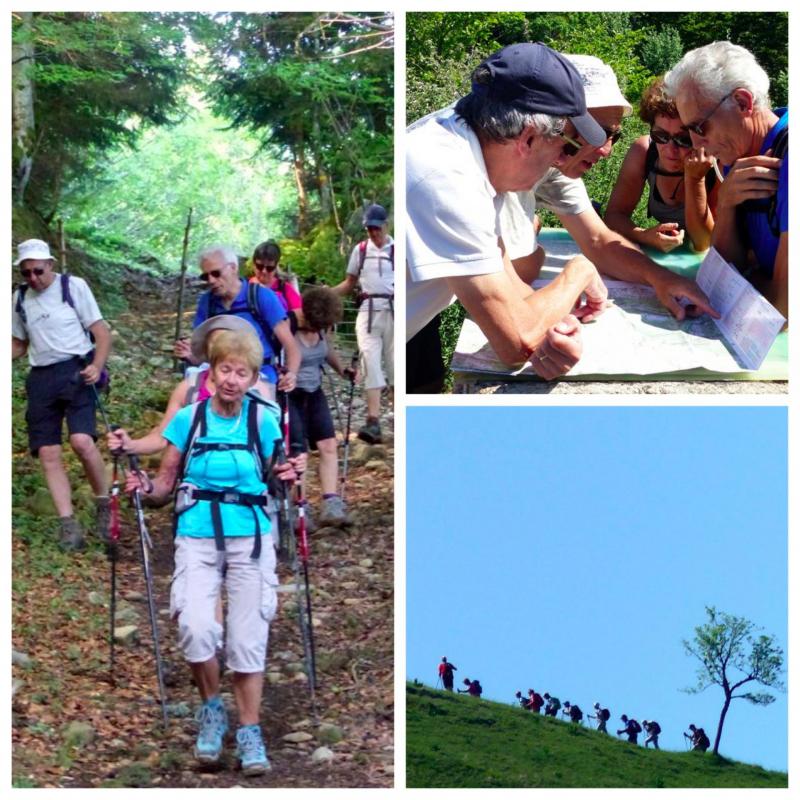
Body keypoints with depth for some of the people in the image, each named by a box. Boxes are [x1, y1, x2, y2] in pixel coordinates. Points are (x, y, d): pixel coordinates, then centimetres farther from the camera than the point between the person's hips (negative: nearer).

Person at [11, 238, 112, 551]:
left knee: (81, 440, -23)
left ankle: (104, 504, -2)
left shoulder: (73, 286, -1)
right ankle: (68, 526, -1)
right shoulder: (20, 298, 14)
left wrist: (97, 366, -18)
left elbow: (101, 332, -2)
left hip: (75, 371, -5)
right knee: (48, 454, -3)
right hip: (40, 379, 5)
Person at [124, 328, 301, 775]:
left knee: (248, 636, -2)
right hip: (198, 535, 0)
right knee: (196, 628, -18)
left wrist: (285, 478, -8)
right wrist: (146, 486, -12)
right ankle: (212, 708, 7)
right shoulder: (188, 419, 3)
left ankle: (250, 732, 9)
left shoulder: (264, 422, 4)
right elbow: (166, 484, 9)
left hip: (250, 536, 0)